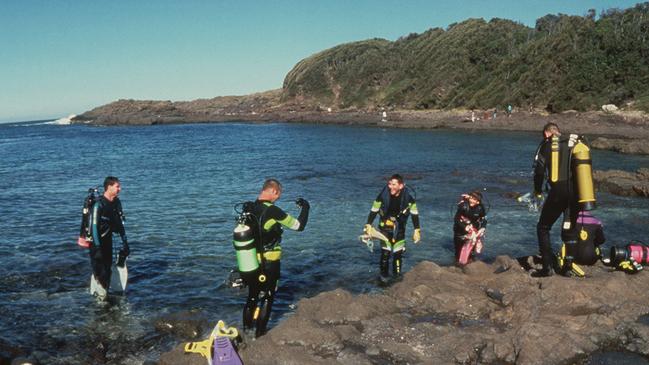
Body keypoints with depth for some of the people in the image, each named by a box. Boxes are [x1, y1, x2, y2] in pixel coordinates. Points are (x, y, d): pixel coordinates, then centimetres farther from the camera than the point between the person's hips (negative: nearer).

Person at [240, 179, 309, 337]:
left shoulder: (250, 209, -3)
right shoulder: (272, 211, -22)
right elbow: (299, 226, -15)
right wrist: (305, 207, 0)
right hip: (269, 264, -6)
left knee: (252, 296, 21)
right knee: (266, 299, 10)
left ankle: (246, 330, 30)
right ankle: (259, 334, 17)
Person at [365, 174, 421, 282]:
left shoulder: (408, 197, -16)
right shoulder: (383, 196, -19)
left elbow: (415, 214, -6)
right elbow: (373, 211, -9)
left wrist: (417, 230, -7)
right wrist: (368, 225, -17)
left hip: (399, 229, 1)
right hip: (385, 227, -1)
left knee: (398, 253, 4)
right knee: (385, 252, -7)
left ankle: (397, 275, 21)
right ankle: (383, 275, 11)